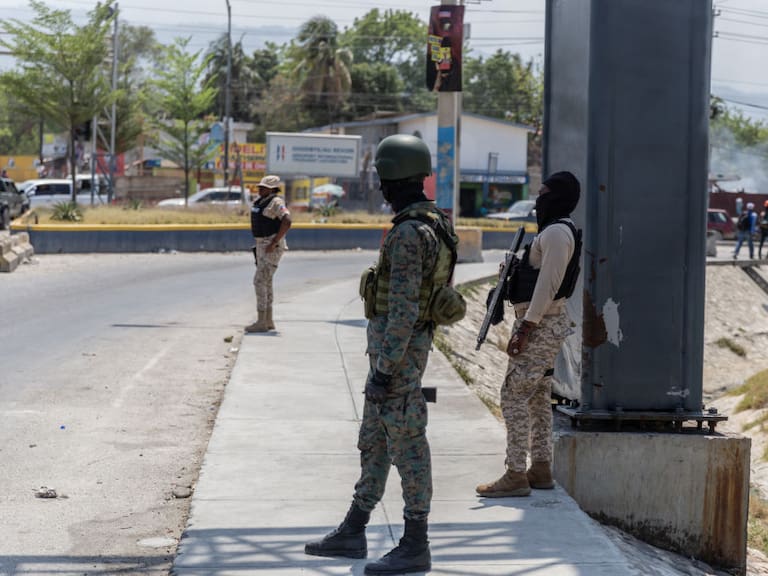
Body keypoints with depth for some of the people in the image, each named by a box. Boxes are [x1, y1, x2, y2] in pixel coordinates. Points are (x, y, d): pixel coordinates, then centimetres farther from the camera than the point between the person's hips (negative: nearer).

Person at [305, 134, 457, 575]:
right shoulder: (429, 224, 12)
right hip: (400, 347, 10)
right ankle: (353, 533, 23)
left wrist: (384, 370, -23)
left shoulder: (409, 233, -21)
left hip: (397, 349, -10)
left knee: (407, 444, -4)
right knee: (373, 440, 15)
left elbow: (404, 308, -25)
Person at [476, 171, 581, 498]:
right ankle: (541, 469, 19)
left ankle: (515, 475, -12)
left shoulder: (556, 232, -16)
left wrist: (525, 329, -24)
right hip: (548, 323, 11)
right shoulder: (556, 230, 17)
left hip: (540, 324, -11)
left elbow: (548, 284, -23)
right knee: (538, 396, 15)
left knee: (514, 395, -11)